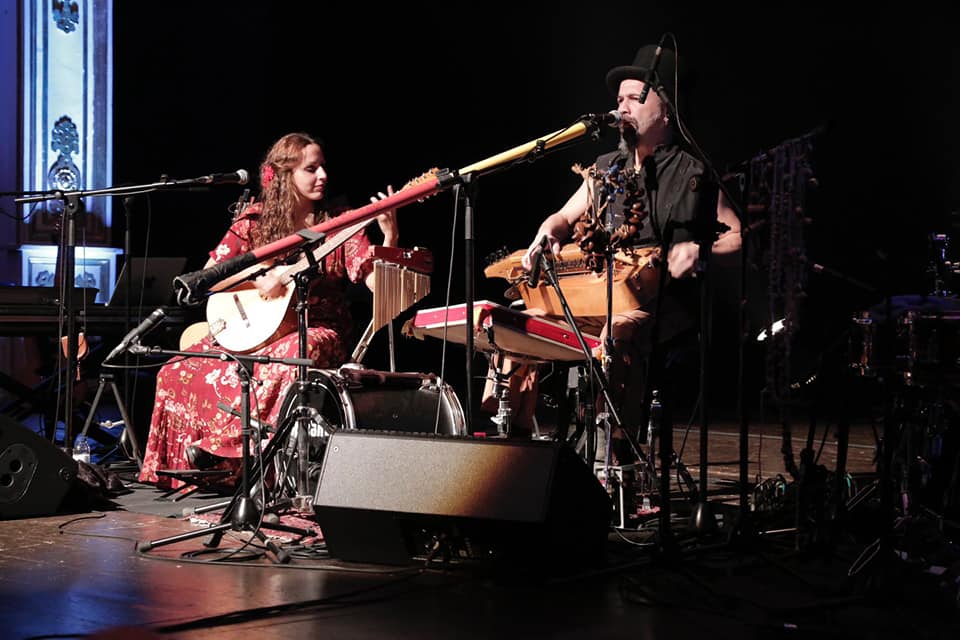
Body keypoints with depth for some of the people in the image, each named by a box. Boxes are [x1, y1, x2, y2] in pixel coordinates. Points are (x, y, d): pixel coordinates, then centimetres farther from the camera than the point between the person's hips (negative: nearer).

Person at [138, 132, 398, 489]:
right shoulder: (255, 221, 4)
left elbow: (379, 283, -11)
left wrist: (390, 236, -26)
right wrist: (258, 281, -16)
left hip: (316, 333, -2)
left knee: (296, 354, -38)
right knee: (180, 373, -16)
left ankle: (219, 447, -27)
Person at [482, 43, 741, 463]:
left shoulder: (694, 176, 1)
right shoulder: (606, 168, 18)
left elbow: (743, 234, 0)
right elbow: (565, 216, 27)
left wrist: (700, 251, -19)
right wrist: (548, 234, 3)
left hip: (658, 306, -6)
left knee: (617, 333, -39)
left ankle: (616, 458, -35)